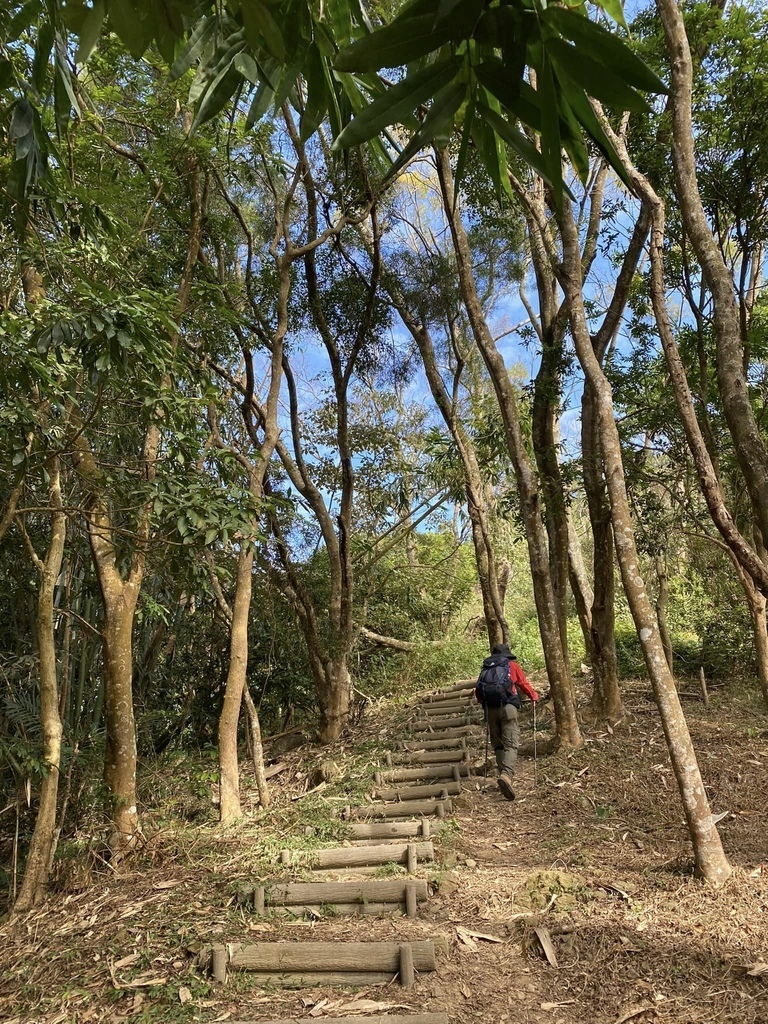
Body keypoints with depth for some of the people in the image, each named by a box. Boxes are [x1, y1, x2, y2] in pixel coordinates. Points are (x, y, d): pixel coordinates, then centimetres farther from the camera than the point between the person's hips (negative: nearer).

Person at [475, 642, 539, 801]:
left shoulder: (485, 668, 20)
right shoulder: (512, 665, 14)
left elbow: (478, 692, 17)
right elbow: (524, 684, 16)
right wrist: (534, 696, 35)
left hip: (490, 709, 3)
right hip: (507, 706, -3)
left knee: (498, 744, 14)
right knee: (511, 744, -8)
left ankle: (504, 776, 10)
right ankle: (506, 775, -29)